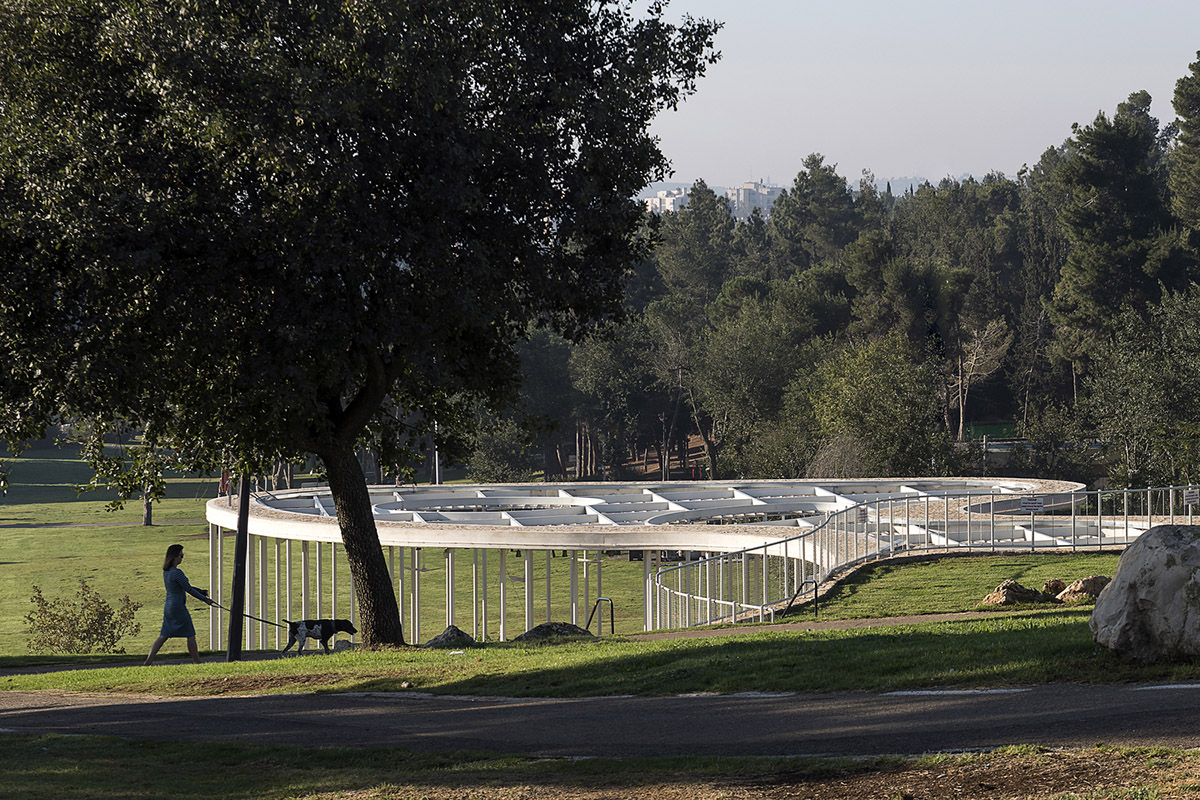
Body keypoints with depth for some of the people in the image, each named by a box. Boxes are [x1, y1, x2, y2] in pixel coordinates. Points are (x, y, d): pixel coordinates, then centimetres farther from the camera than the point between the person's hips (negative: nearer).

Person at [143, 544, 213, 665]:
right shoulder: (177, 572, -19)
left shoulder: (166, 571, 10)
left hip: (168, 606, 8)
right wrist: (204, 599, -4)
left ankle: (149, 661, 5)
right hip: (178, 607, -8)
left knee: (163, 636, 10)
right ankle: (197, 662, 10)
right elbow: (188, 589, -14)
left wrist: (200, 591, 19)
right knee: (190, 635, 4)